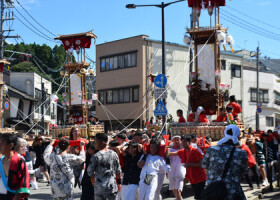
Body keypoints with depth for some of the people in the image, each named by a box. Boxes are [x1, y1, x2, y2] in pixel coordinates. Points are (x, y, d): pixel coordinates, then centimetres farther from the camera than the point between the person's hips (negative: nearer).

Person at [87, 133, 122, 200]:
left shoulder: (96, 156, -13)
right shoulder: (114, 154, 0)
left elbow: (90, 172, -7)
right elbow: (118, 171, 8)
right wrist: (119, 182, 20)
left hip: (100, 188, -3)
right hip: (112, 187, 4)